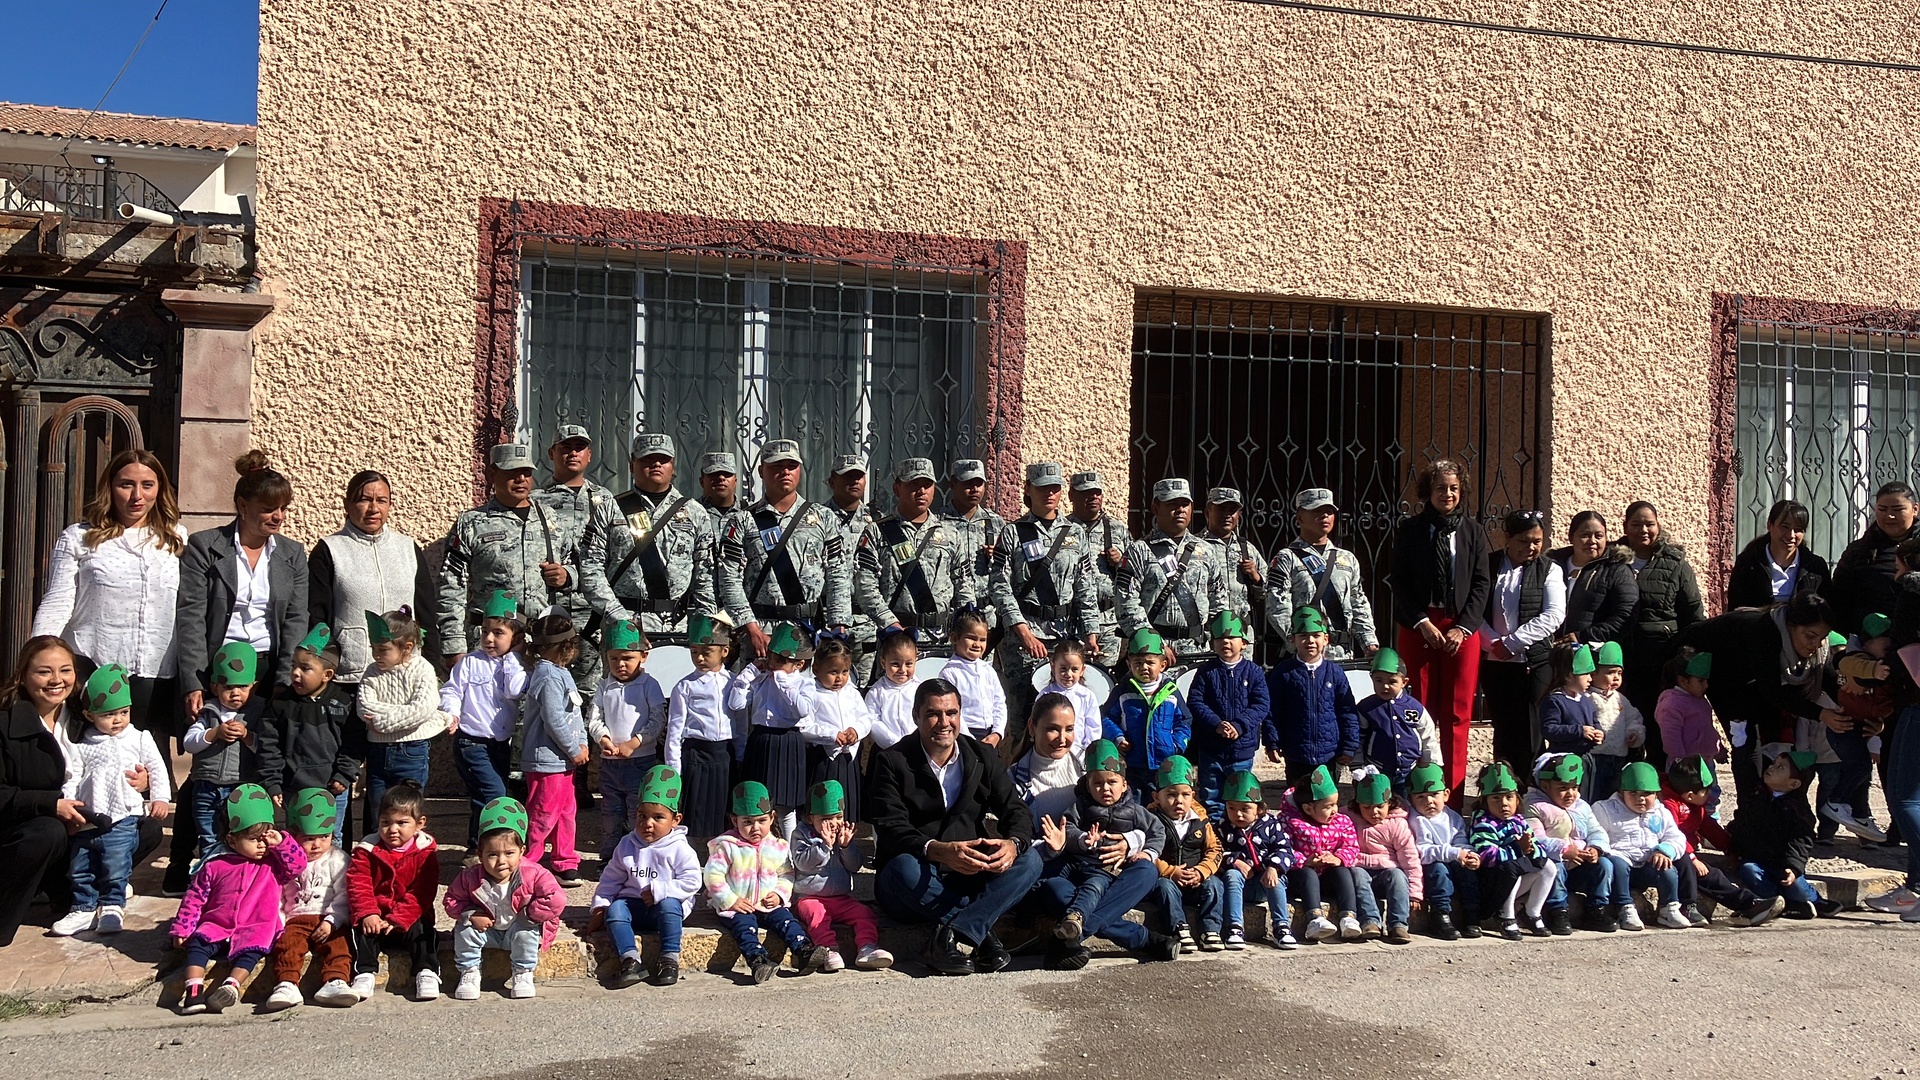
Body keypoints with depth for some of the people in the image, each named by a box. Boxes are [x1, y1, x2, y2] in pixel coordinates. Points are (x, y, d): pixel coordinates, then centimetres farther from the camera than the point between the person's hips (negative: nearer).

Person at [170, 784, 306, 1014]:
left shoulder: (273, 865, 10)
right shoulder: (214, 867, 7)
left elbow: (299, 864, -2)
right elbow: (194, 899, 8)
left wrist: (281, 842, -7)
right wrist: (181, 929, 2)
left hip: (255, 929, -1)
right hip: (216, 926, 1)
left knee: (251, 951, -29)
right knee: (197, 944, -25)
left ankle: (231, 986, -44)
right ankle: (194, 990, -35)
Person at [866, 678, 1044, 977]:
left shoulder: (982, 758, 8)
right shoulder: (892, 762, -4)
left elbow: (1015, 810, 0)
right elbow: (890, 830, -16)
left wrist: (1013, 843, -26)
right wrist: (940, 850, -36)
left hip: (968, 878, 4)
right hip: (915, 885, -3)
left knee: (1029, 860, -21)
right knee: (905, 866, -37)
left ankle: (951, 936, -33)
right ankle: (981, 935, -23)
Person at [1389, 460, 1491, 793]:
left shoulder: (1473, 531, 9)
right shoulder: (1410, 529, 6)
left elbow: (1482, 584, 6)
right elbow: (1400, 582, 2)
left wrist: (1463, 627, -5)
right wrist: (1423, 622, -9)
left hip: (1462, 628, 1)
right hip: (1419, 626, -1)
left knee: (1457, 713, 1)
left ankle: (1454, 789, 5)